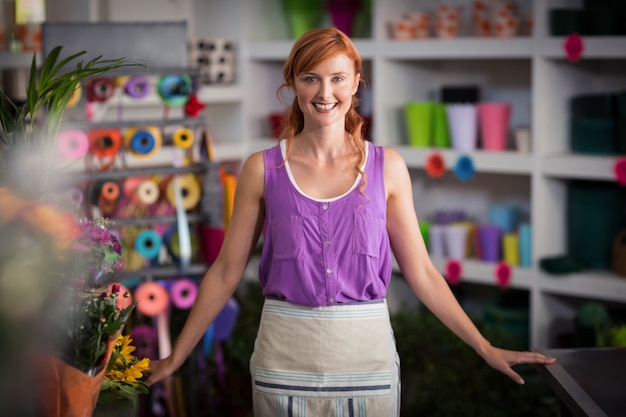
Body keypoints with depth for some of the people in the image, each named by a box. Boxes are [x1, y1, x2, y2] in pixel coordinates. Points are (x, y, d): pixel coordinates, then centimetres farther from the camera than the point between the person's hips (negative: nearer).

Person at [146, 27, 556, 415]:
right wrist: (175, 358, 6)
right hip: (286, 359, 0)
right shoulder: (262, 170, 0)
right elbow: (226, 272, 5)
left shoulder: (387, 167, 1)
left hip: (367, 354, 1)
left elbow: (421, 272, 4)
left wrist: (486, 349, 3)